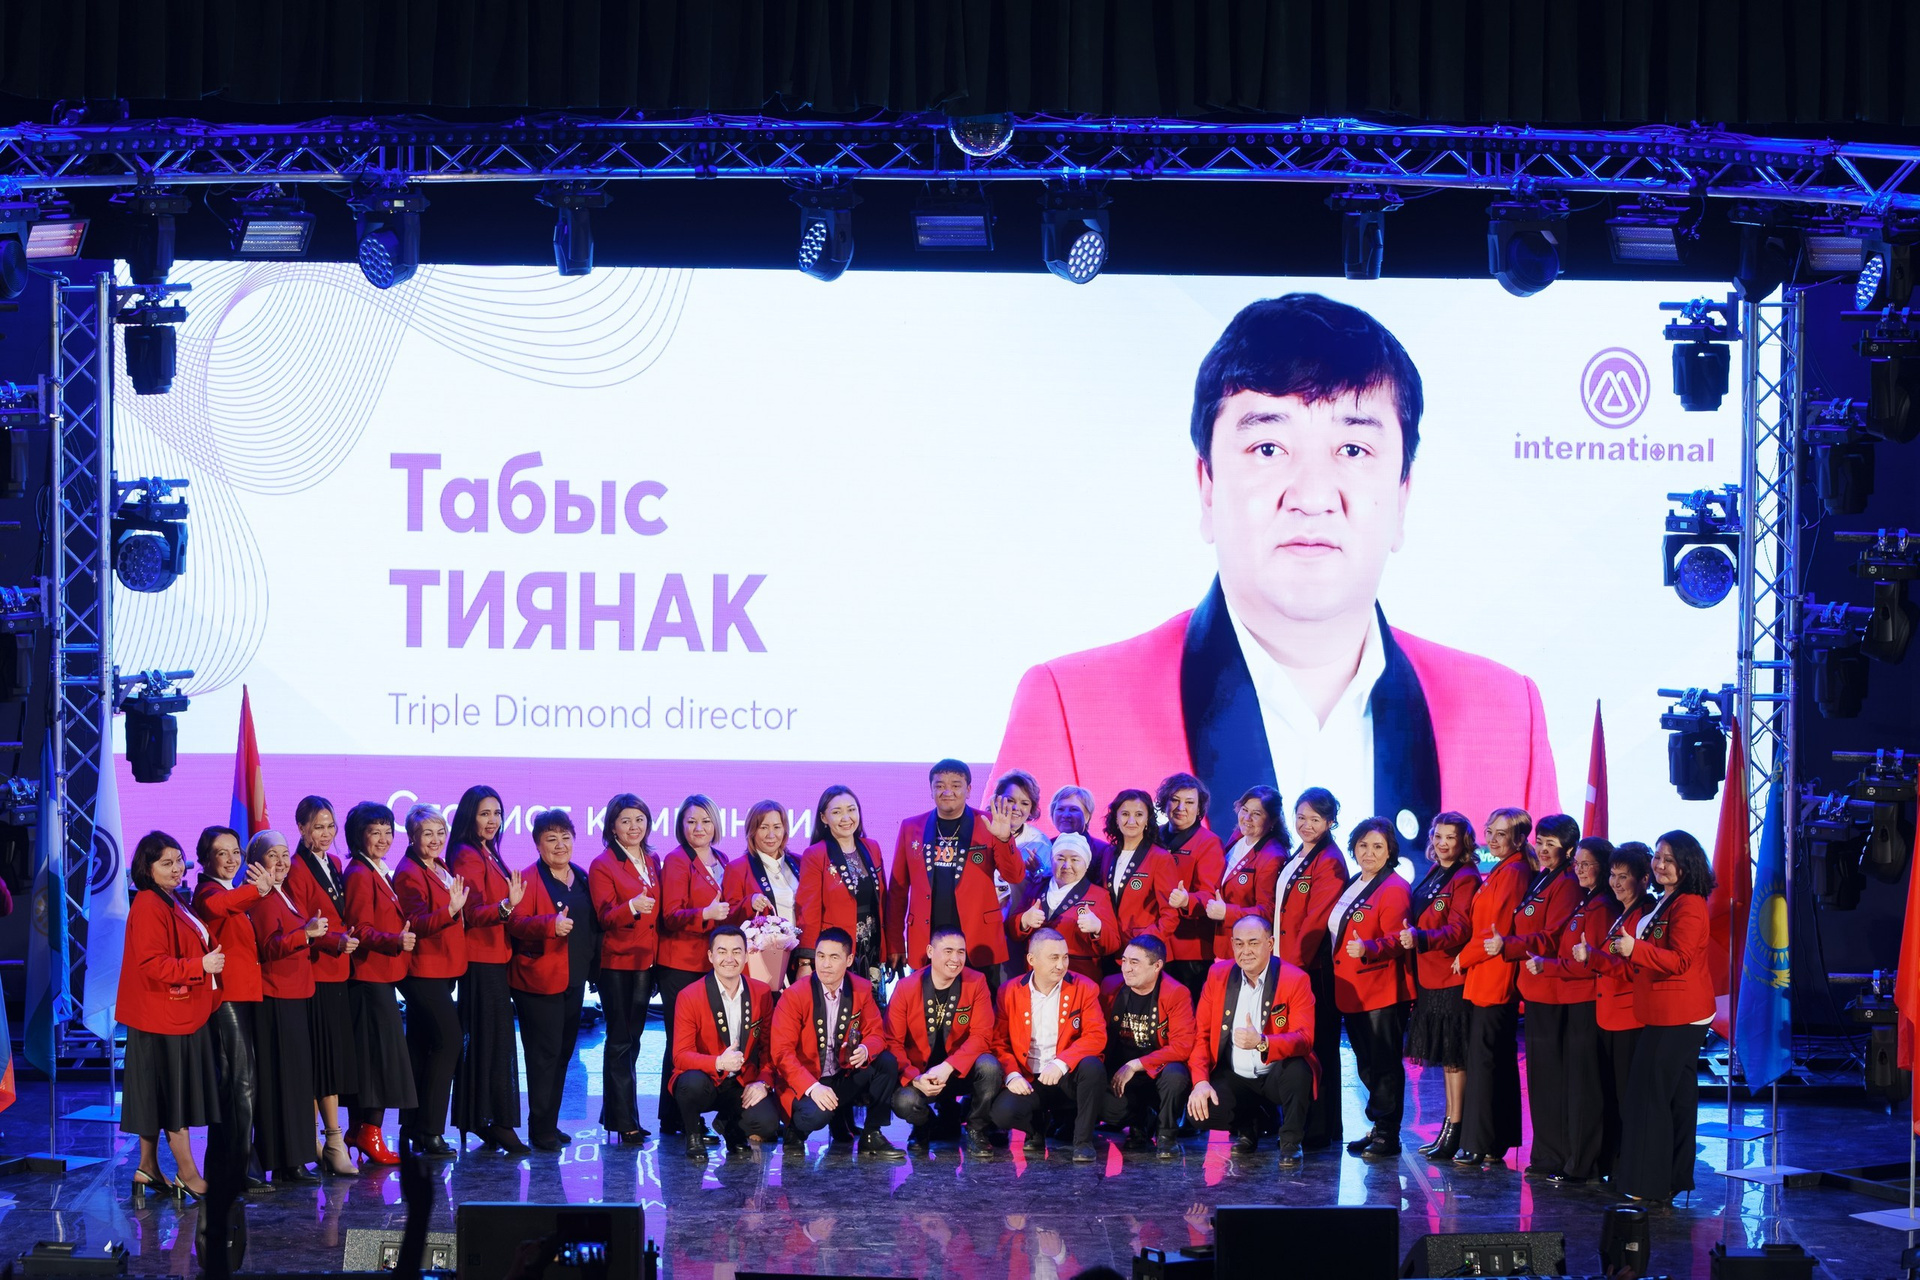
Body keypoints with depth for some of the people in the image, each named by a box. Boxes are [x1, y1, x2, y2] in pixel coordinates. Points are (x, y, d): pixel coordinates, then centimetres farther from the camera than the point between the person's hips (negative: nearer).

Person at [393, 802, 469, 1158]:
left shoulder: (439, 870, 16)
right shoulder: (409, 874, -13)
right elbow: (416, 924, -25)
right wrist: (450, 910, -38)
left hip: (442, 970, 10)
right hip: (423, 971, -10)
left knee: (421, 1047, 12)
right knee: (448, 1040, -14)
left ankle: (414, 1128, 17)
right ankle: (429, 1132, -12)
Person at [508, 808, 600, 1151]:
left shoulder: (582, 879, 14)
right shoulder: (529, 879, -7)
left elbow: (593, 925, 23)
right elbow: (516, 923, -19)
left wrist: (592, 966, 13)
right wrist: (551, 924, -34)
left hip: (574, 980, 7)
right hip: (539, 979, -7)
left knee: (564, 1051, 10)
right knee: (545, 1052, -8)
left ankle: (550, 1122, 17)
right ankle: (541, 1128, -4)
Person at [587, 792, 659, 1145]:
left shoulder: (652, 862, 14)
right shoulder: (603, 865, -5)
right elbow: (606, 916, -16)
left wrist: (658, 956, 8)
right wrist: (632, 907, -34)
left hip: (646, 960, 6)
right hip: (616, 963, -6)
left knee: (631, 1039, 10)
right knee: (621, 1041, -5)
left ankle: (613, 1114, 17)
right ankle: (625, 1122, -4)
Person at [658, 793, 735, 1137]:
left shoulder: (722, 862, 16)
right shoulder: (676, 861, -5)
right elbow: (671, 916, -13)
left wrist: (747, 905, 7)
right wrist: (705, 914, -30)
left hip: (711, 964, 6)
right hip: (681, 965, -6)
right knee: (681, 1042, -6)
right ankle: (676, 1121, -2)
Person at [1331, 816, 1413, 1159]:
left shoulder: (1394, 889, -10)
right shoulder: (1351, 886, 16)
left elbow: (1396, 938, -19)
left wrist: (1368, 948, -36)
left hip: (1382, 991, -9)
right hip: (1350, 990, 9)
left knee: (1384, 1063, -5)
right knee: (1366, 1064, 13)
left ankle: (1387, 1136, -1)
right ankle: (1379, 1127, 22)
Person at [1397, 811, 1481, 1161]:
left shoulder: (1466, 879, -10)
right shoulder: (1432, 875, 15)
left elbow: (1459, 930, -20)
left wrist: (1422, 938, -34)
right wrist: (1409, 938, 10)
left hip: (1452, 977, -8)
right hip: (1428, 978, 9)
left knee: (1454, 1057, -5)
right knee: (1444, 1056, 13)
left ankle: (1454, 1132, -2)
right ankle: (1447, 1129, 18)